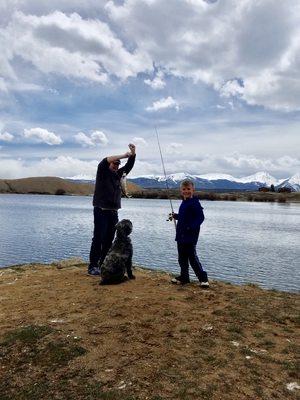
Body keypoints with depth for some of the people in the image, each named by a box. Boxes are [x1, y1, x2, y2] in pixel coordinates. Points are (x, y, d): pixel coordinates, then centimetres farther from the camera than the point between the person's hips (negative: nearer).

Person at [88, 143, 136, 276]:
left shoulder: (118, 175, 15)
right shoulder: (102, 173, 0)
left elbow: (129, 166, 10)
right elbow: (105, 161, -19)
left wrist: (133, 154, -5)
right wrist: (123, 155, -21)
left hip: (113, 212, 6)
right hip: (101, 211, -6)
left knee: (109, 240, 7)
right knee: (98, 239, -7)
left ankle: (103, 265, 15)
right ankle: (92, 266, -3)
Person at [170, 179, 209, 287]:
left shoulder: (194, 203, -14)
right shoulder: (184, 203, 13)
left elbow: (200, 217, -19)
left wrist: (192, 227, -28)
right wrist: (175, 216, 18)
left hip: (190, 236, -9)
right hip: (181, 235, 9)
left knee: (192, 257, -4)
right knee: (182, 258, 16)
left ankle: (203, 278, 7)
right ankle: (184, 277, 29)